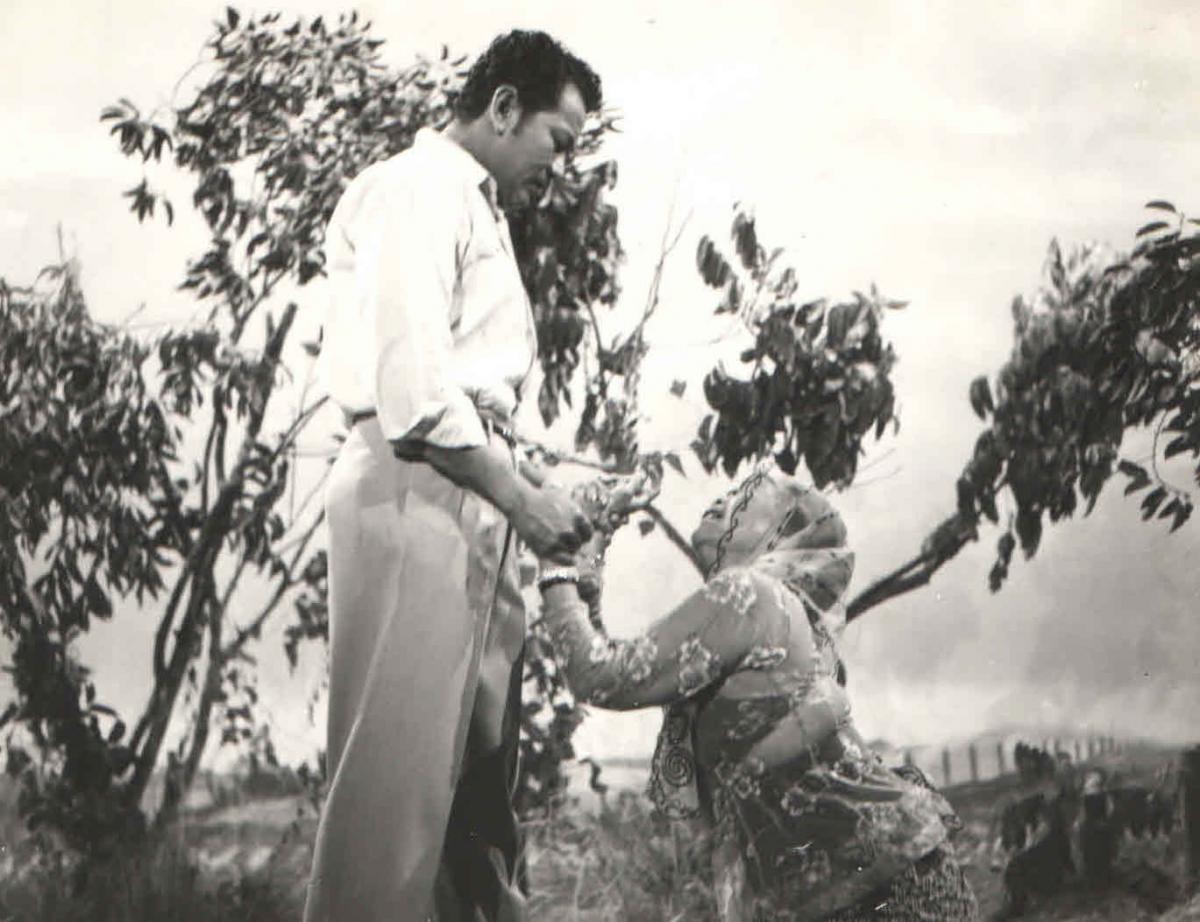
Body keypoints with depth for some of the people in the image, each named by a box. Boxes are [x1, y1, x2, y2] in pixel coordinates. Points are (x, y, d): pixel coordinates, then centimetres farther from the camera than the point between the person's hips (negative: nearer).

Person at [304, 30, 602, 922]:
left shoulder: (476, 206, 26)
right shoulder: (420, 187, -4)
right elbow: (413, 387, -15)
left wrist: (533, 486, 11)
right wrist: (521, 497, -13)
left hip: (473, 494, 10)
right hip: (414, 489, -10)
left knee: (481, 755, 9)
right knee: (398, 760, -11)